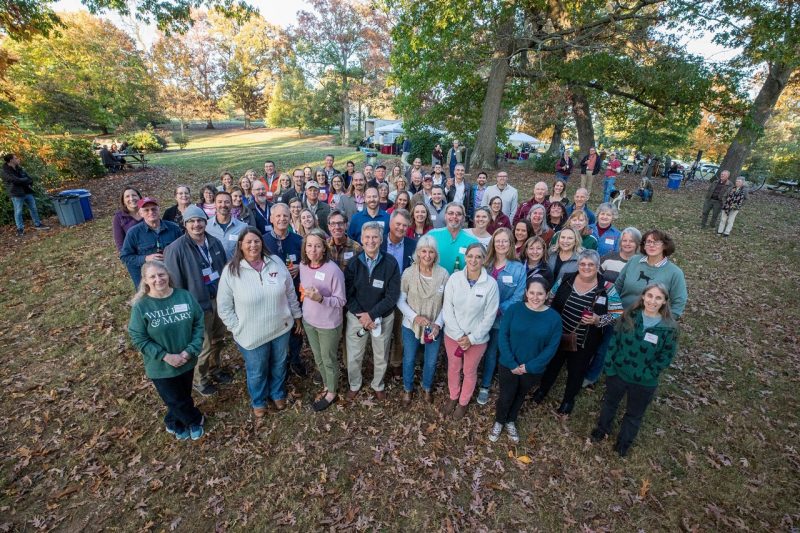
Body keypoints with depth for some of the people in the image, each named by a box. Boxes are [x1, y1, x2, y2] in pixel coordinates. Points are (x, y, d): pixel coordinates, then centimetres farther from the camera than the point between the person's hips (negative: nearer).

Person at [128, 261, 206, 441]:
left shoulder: (185, 296, -11)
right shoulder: (141, 306, -17)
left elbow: (199, 323, -5)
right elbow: (138, 339, -12)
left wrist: (191, 350, -15)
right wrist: (165, 356, -19)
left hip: (187, 361, 3)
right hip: (161, 367, -2)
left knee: (184, 396, 23)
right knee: (176, 401, 13)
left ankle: (175, 424, 52)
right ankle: (196, 420, 42)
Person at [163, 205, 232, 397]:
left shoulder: (215, 242, 0)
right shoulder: (176, 249, -16)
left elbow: (225, 269, 10)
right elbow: (175, 282, -11)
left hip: (219, 299, 5)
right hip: (198, 304, -5)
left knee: (218, 340, 22)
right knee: (203, 346, 10)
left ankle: (215, 370, 47)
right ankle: (199, 380, 35)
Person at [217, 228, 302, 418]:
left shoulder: (276, 262, -6)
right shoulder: (231, 271, -14)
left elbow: (290, 292, 3)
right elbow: (224, 306, -6)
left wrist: (297, 316, 7)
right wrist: (237, 328, -6)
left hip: (281, 328, 3)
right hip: (252, 334, -2)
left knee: (279, 365, 24)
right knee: (256, 372, 19)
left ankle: (278, 394, 52)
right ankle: (258, 402, 48)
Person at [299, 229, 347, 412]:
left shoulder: (333, 270, -25)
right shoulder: (303, 265, -5)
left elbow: (341, 301, -21)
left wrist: (320, 298, -34)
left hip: (328, 324, -6)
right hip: (308, 321, 6)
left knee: (329, 360, 14)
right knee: (318, 358, 24)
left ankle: (332, 392, 38)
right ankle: (327, 386, 48)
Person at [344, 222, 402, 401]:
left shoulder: (391, 263, -14)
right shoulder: (353, 263, -8)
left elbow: (392, 296, -14)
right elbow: (348, 294, -7)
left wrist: (372, 314, -18)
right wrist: (361, 315, -16)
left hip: (383, 317, -1)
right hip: (356, 316, 1)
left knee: (381, 356, 18)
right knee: (353, 356, 13)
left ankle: (378, 385, 46)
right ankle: (354, 385, 43)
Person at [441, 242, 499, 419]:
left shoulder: (491, 284, -17)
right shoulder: (454, 278, -13)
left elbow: (489, 316, -11)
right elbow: (447, 309, -10)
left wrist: (472, 338, -13)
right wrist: (459, 335, -14)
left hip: (477, 338, -1)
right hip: (452, 334, 2)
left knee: (469, 372, 19)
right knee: (453, 368, 21)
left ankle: (463, 402, 45)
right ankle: (453, 397, 49)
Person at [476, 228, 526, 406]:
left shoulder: (519, 268, -8)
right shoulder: (485, 264, -1)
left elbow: (518, 296, -10)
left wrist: (498, 309, -20)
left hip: (500, 319, -1)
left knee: (491, 353, 15)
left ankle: (485, 386, 35)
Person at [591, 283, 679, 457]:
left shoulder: (669, 328, -16)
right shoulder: (629, 316, -12)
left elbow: (666, 356, -10)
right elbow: (614, 341, -7)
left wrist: (646, 375, -15)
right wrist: (610, 367, -10)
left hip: (644, 383, -1)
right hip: (617, 373, 1)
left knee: (634, 414, 21)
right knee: (610, 403, 24)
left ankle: (624, 443, 45)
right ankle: (602, 429, 49)